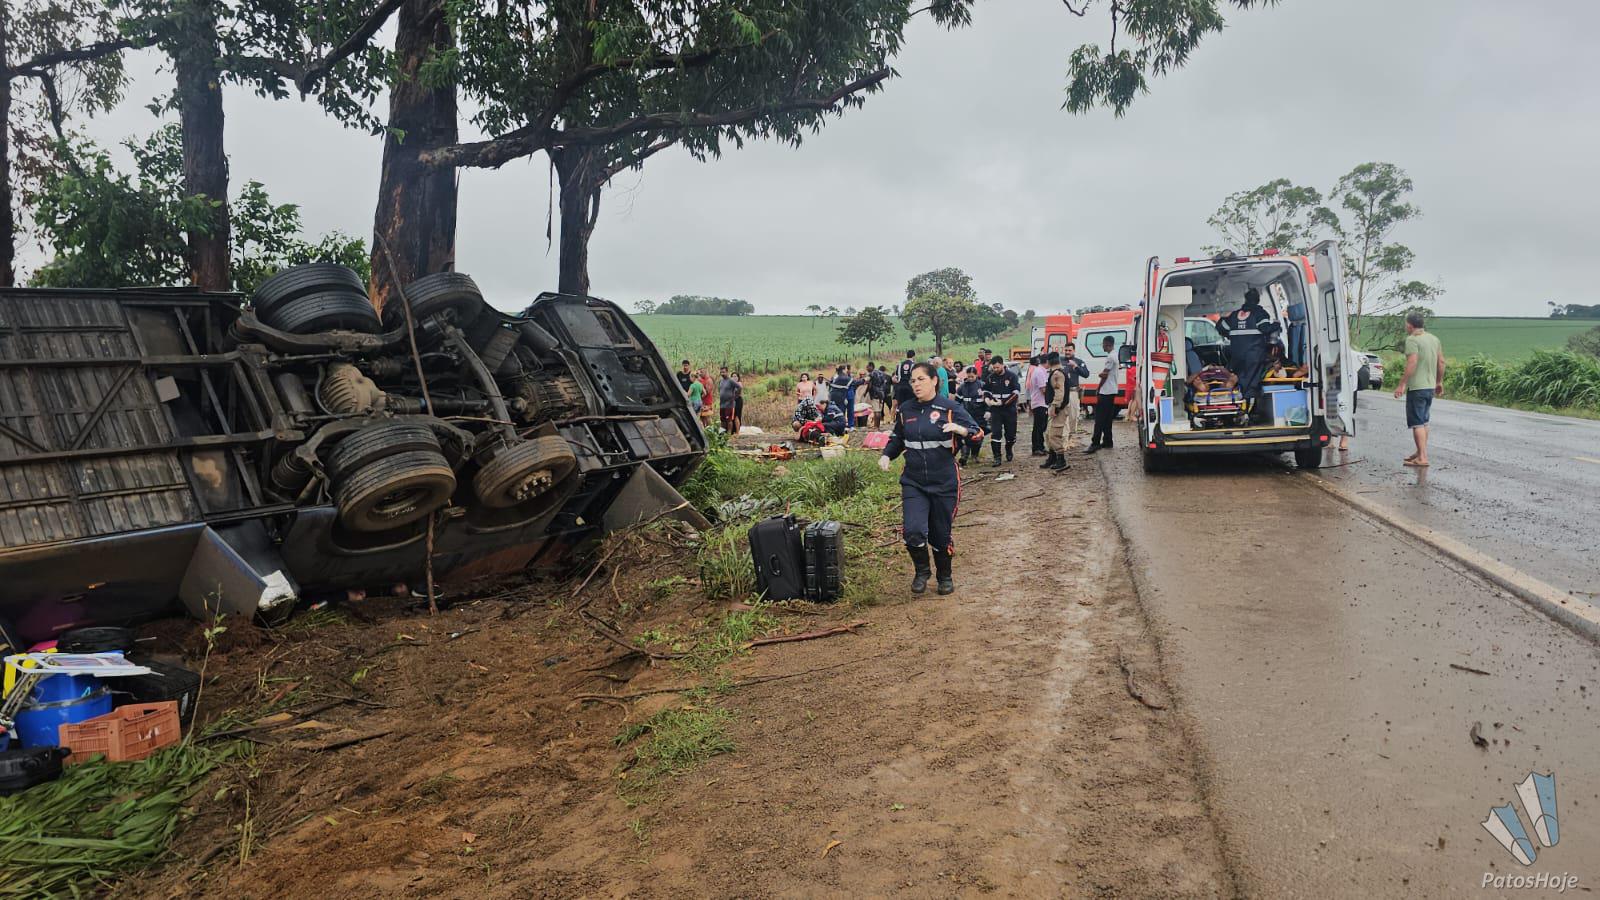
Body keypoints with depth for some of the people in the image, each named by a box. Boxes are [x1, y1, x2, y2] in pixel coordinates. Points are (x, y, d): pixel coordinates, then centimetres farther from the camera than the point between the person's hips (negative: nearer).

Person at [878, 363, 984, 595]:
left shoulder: (949, 408, -7)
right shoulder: (905, 410, 5)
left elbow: (978, 436, -7)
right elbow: (897, 438, 21)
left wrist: (961, 430, -28)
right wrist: (886, 455, 3)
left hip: (944, 482, -2)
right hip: (913, 482, 2)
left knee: (942, 534, 8)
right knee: (912, 530, -15)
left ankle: (945, 576, 35)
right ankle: (921, 572, 14)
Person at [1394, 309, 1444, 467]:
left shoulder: (1412, 340, -13)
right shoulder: (1434, 339, 13)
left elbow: (1412, 363, -22)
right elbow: (1441, 362, 15)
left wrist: (1402, 384, -21)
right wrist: (1439, 382, 24)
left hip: (1417, 387, -9)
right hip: (1430, 386, 9)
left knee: (1417, 423, -7)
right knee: (1424, 422, 19)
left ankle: (1422, 458, -10)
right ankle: (1420, 452, 28)